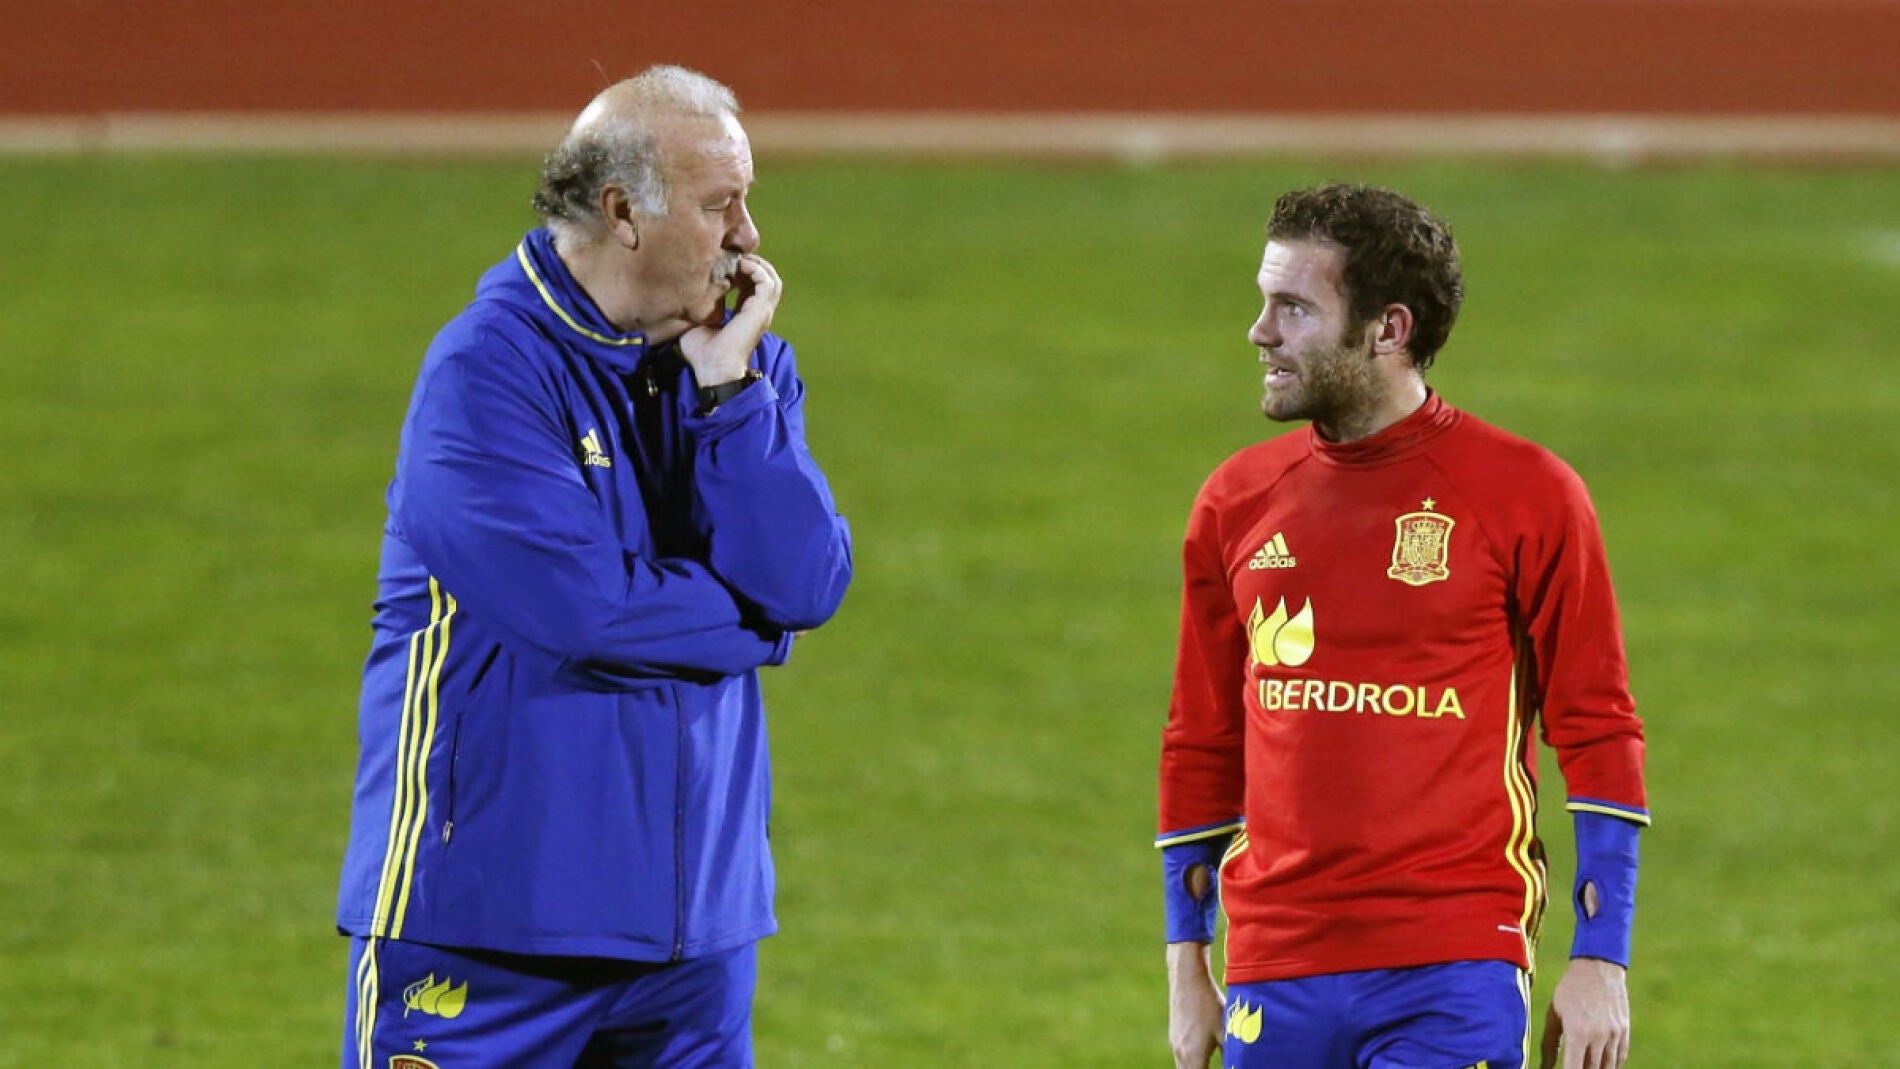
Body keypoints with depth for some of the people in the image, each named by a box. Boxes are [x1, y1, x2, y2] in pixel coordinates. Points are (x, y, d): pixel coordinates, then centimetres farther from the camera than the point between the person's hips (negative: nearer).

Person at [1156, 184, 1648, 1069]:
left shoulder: (1523, 493, -2)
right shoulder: (1237, 500, 10)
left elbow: (1599, 734, 0)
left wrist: (1600, 963, -5)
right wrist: (1185, 969, 14)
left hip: (1455, 979, -4)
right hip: (1275, 976, 4)